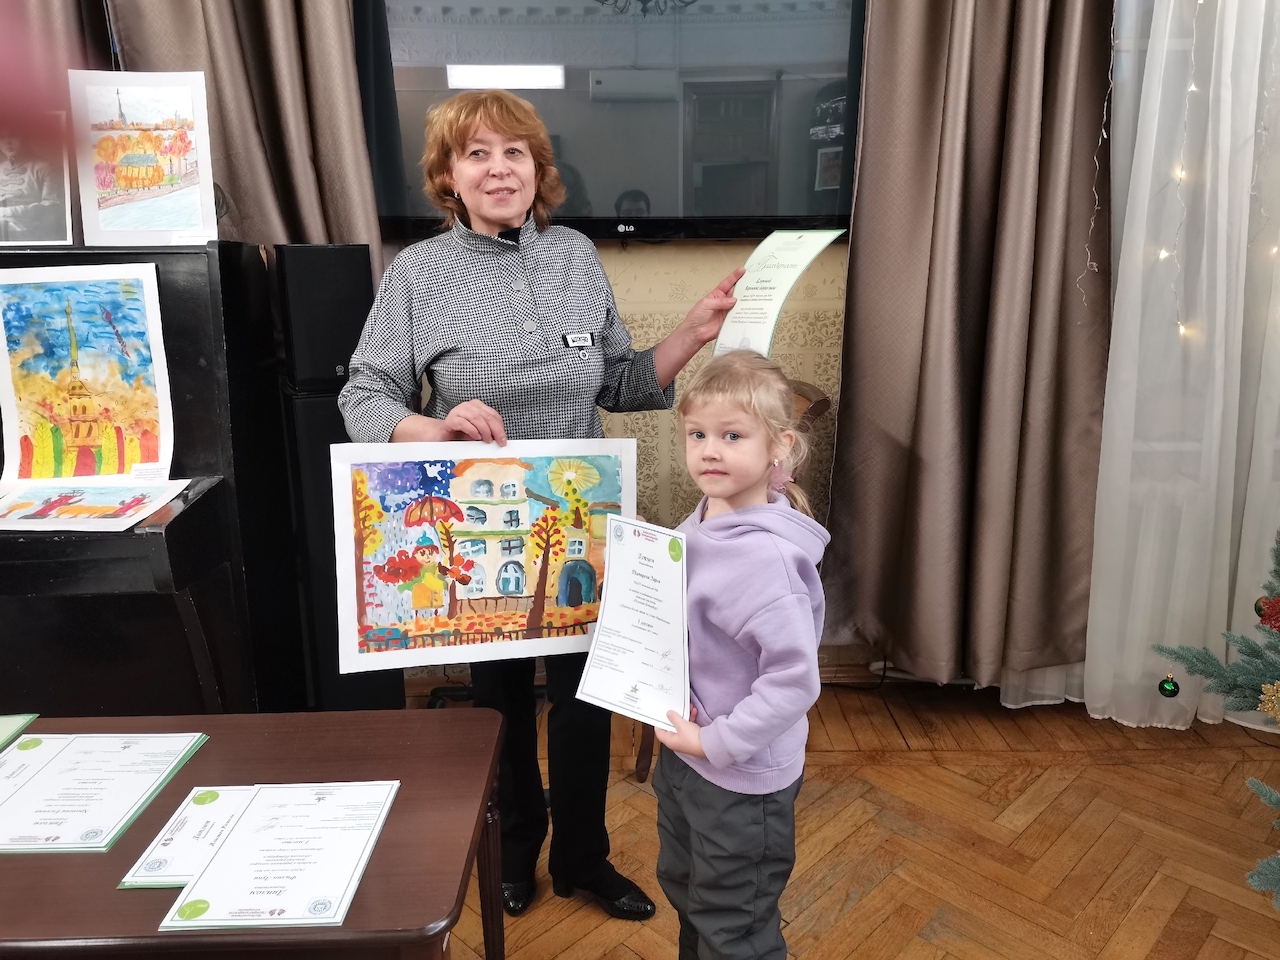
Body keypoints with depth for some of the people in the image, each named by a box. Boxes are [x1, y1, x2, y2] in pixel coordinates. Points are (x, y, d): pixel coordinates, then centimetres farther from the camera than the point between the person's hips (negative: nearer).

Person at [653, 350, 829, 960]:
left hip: (741, 778, -8)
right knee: (683, 890, 30)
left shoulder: (764, 556, -30)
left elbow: (796, 679, -29)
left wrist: (717, 743, -23)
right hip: (682, 754, 8)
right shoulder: (698, 525, -4)